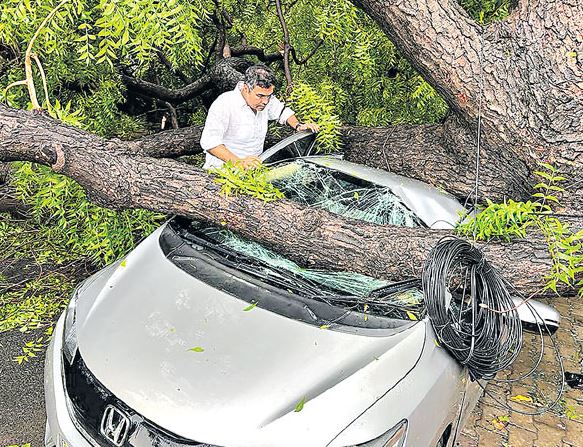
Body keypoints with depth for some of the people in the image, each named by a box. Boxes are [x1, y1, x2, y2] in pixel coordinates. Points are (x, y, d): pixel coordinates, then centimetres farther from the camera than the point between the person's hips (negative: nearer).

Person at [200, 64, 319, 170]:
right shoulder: (224, 104, -20)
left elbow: (282, 111, 21)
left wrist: (298, 125, 2)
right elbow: (209, 141, -26)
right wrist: (239, 162, -36)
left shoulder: (265, 99, -1)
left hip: (254, 166, 6)